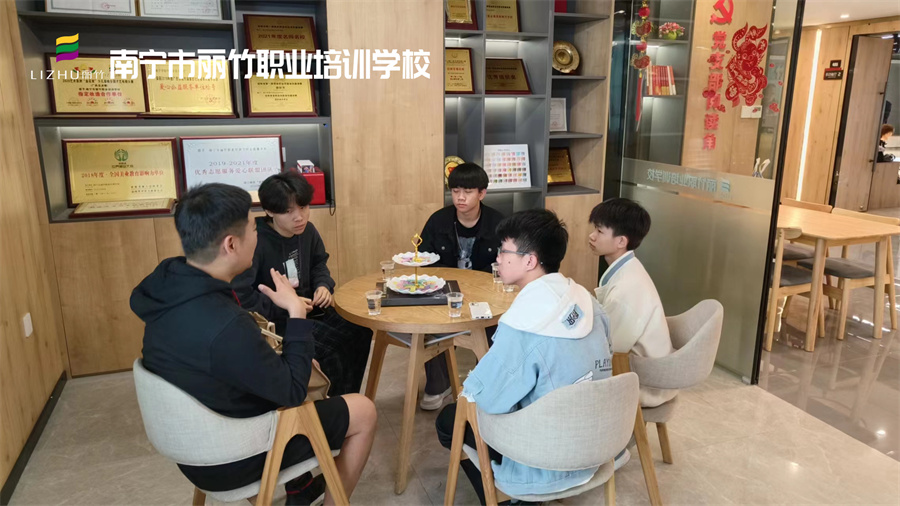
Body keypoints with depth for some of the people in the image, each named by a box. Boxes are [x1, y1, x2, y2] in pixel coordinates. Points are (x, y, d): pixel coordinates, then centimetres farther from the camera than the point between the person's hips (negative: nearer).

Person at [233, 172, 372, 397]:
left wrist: (324, 285, -2)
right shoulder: (256, 242, -24)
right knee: (327, 347, -27)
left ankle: (345, 400, 14)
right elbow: (240, 295, -29)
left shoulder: (307, 231, 0)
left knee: (360, 331, -5)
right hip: (272, 320, -8)